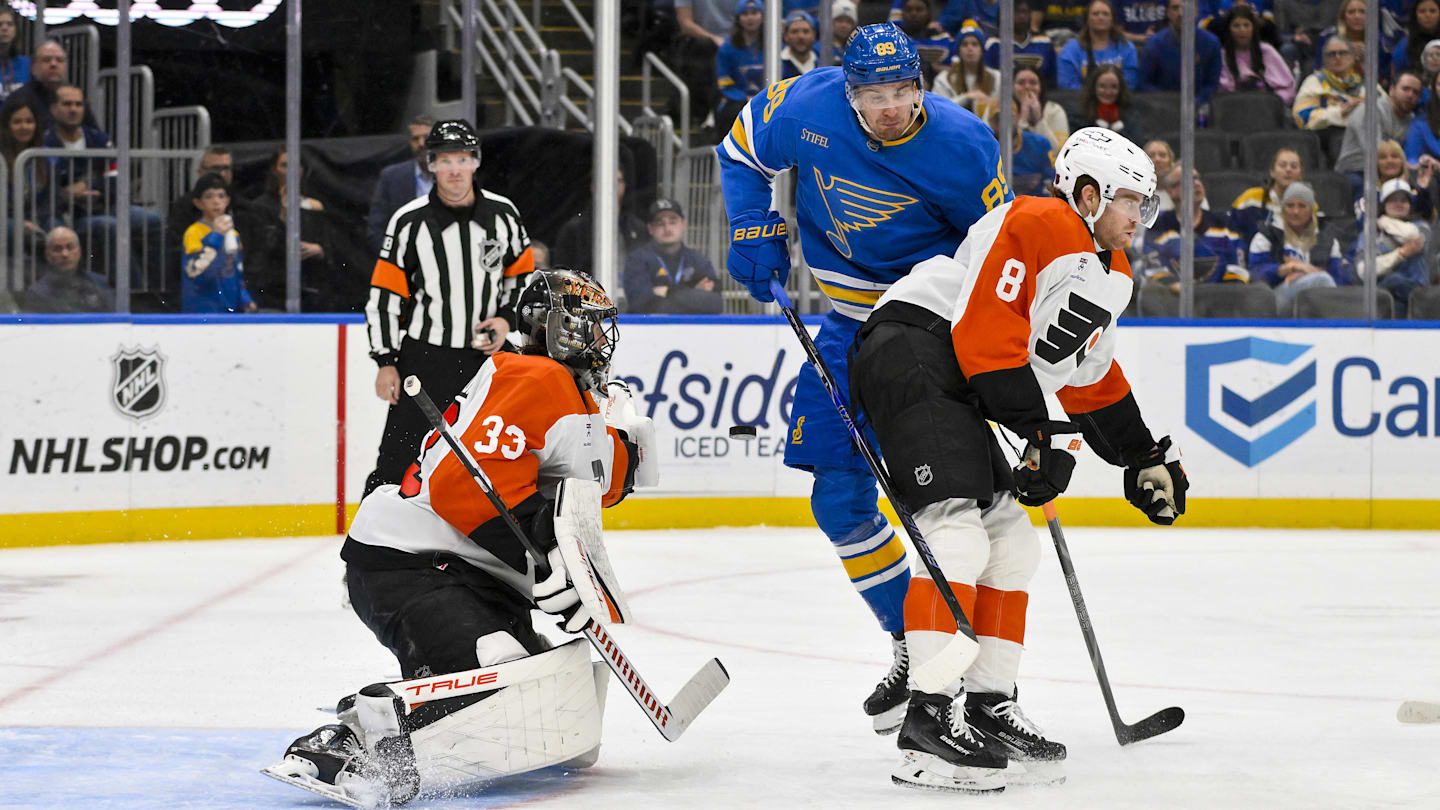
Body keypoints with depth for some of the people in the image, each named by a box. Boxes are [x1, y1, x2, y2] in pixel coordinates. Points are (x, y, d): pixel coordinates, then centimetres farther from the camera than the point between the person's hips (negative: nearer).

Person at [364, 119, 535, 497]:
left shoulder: (502, 214, 1)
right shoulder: (409, 222, -8)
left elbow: (523, 273, 14)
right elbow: (384, 295, -5)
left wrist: (507, 319, -3)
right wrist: (385, 362, -8)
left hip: (486, 355, 3)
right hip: (424, 358, -3)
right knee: (400, 455, -7)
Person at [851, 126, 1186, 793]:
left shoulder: (1111, 275, 21)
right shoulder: (1035, 226, -12)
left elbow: (1093, 376, 32)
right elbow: (986, 333, -20)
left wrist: (1145, 455, 28)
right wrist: (1040, 430, -18)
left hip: (961, 387, 11)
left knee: (1013, 547, 12)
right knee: (957, 534, -22)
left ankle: (988, 708, 19)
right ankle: (932, 722, -30)